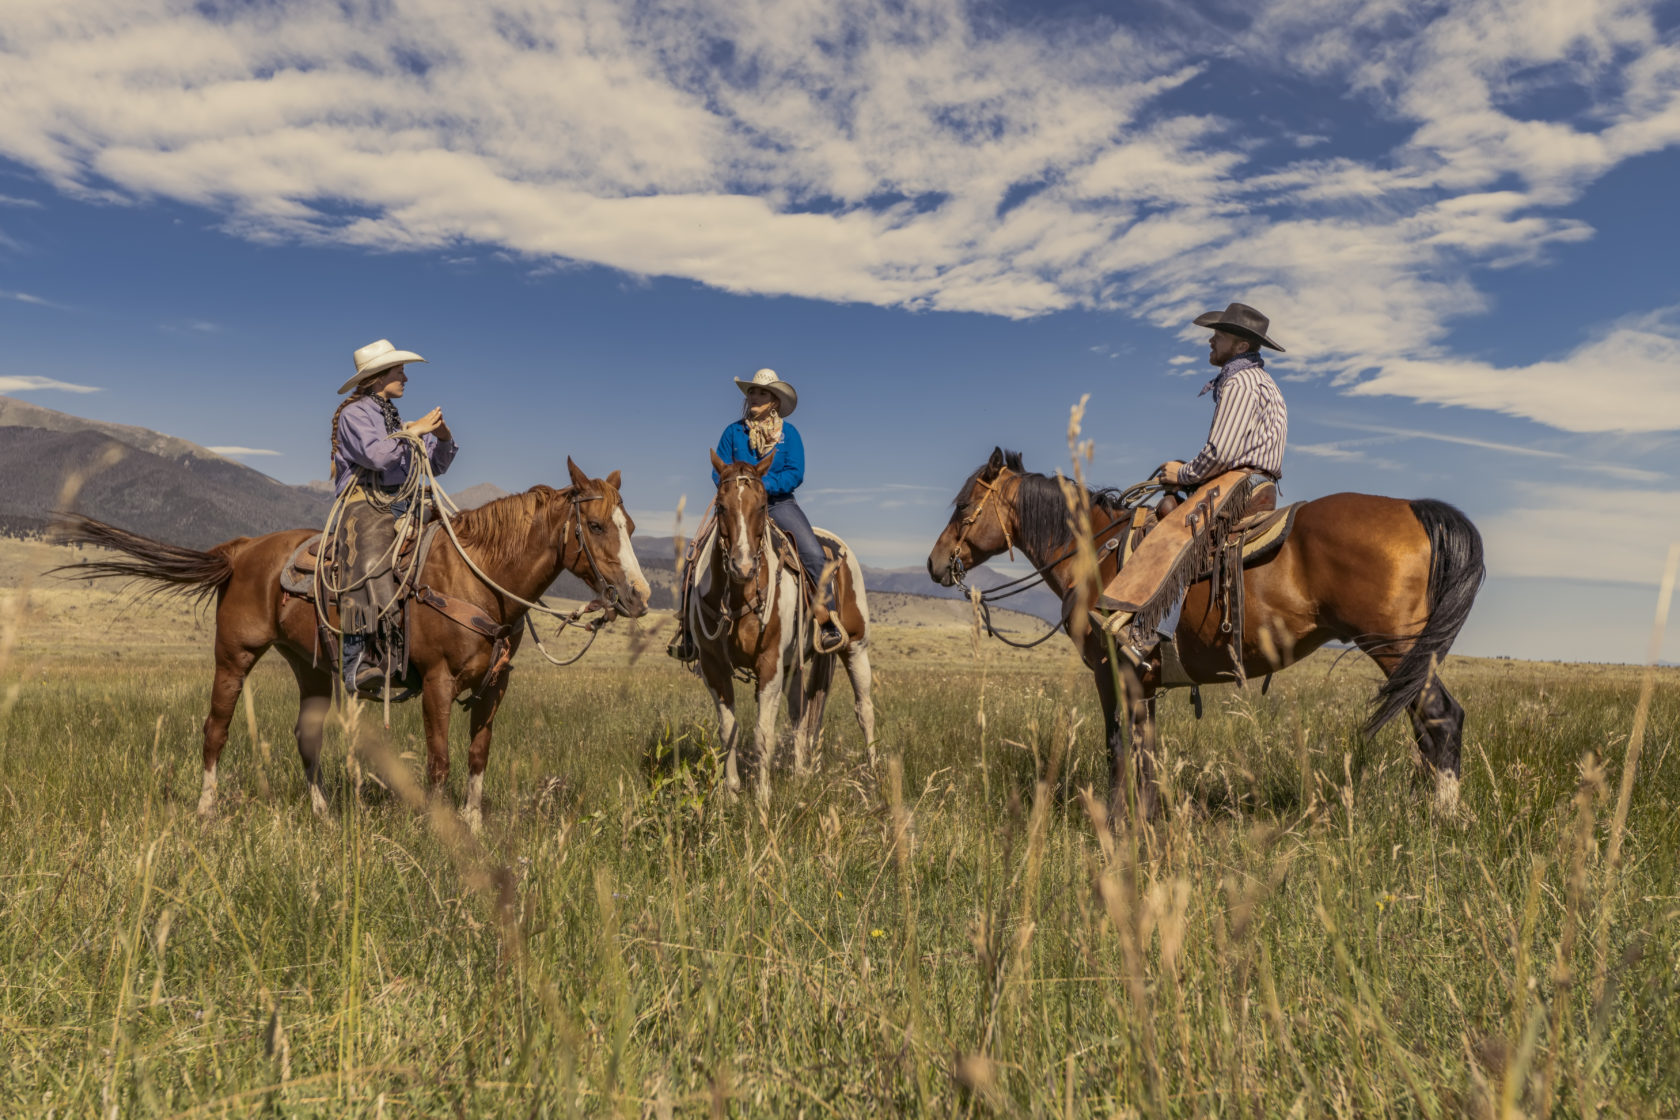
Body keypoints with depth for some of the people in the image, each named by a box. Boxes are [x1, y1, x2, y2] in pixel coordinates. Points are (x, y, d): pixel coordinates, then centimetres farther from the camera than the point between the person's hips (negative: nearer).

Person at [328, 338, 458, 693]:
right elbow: (377, 454, -17)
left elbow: (437, 465, 24)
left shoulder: (398, 421, 25)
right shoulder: (354, 414, 2)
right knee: (369, 568, -27)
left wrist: (442, 436, 5)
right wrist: (415, 431, -7)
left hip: (403, 509, 8)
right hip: (365, 506, -8)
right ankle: (356, 663, -32)